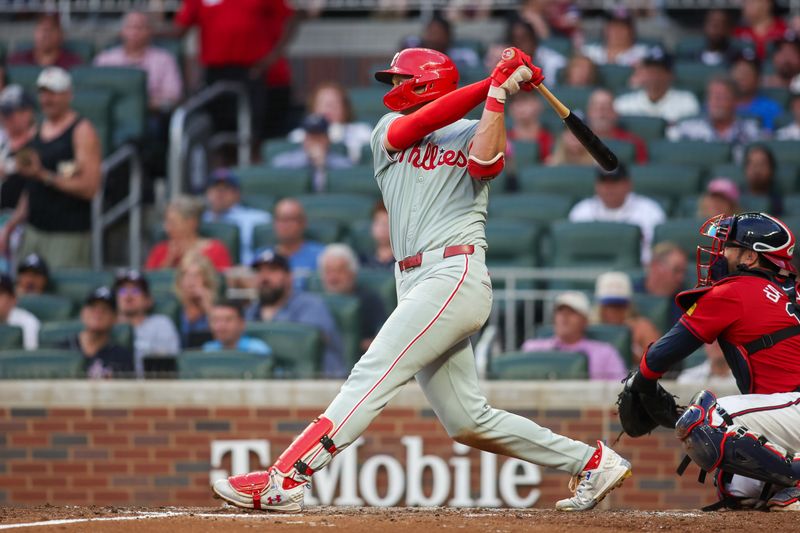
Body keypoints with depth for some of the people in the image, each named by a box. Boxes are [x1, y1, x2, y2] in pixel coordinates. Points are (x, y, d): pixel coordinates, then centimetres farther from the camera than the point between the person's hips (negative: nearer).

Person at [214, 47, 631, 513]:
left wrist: (498, 93, -11)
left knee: (372, 377, -18)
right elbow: (415, 125, 0)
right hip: (416, 281, 7)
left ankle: (285, 481, -27)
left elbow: (485, 163, -14)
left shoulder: (475, 133, 8)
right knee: (468, 422, 4)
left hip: (456, 277, -7)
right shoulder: (390, 129, 21)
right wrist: (490, 84, -3)